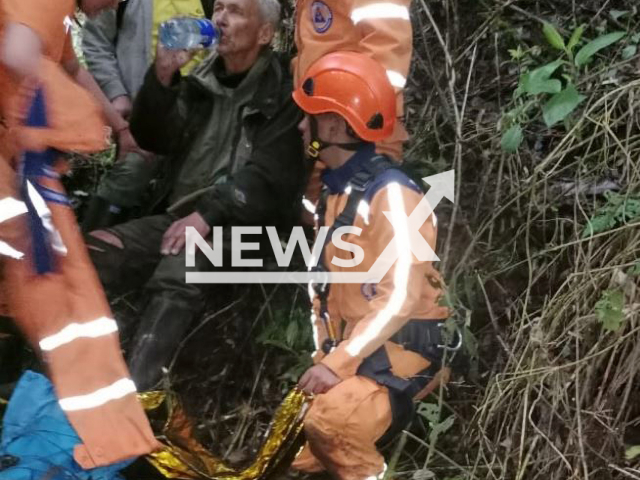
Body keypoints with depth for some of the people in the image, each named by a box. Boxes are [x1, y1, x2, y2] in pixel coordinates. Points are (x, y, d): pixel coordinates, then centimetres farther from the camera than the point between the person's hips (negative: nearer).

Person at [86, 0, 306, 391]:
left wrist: (209, 214, -22)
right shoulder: (202, 79, 16)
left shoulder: (281, 93, -2)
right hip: (179, 218, 6)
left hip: (237, 228, -6)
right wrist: (162, 78, -8)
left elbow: (269, 177, -11)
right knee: (90, 253, -17)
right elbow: (153, 139, 7)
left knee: (178, 272, -37)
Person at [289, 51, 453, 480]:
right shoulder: (337, 189, 14)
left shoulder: (391, 194, -16)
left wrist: (338, 363, -24)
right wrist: (325, 357, 8)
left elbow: (400, 299, -23)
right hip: (353, 351, 10)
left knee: (329, 421, -34)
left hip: (399, 351, -10)